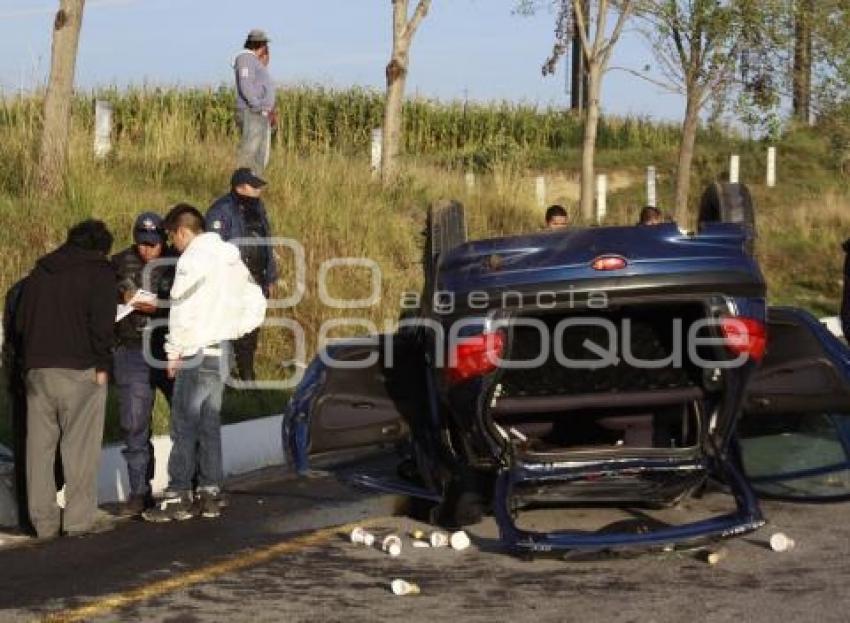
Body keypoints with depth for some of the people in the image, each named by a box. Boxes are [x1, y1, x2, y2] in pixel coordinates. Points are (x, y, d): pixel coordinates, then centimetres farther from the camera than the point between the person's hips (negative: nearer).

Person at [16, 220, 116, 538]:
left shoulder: (39, 271, 17)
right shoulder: (100, 272, -2)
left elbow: (21, 320, 17)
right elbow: (102, 322, -12)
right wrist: (101, 363, -6)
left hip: (37, 368, 5)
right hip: (79, 369, -5)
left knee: (40, 443, 8)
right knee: (80, 443, -2)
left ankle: (44, 519, 9)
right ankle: (80, 517, -3)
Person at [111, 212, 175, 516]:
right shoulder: (119, 263, 4)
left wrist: (159, 307, -19)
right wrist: (122, 297, -9)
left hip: (172, 351, -1)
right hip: (132, 352, 1)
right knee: (135, 425, 3)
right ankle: (139, 491, 12)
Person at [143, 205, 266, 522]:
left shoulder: (193, 259, -13)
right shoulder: (230, 258, 13)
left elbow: (183, 310, -17)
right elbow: (256, 303, 18)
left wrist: (174, 352, -9)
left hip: (197, 352, -8)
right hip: (221, 351, 8)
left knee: (184, 424, -4)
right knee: (210, 423, 13)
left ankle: (178, 496, -3)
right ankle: (210, 493, 16)